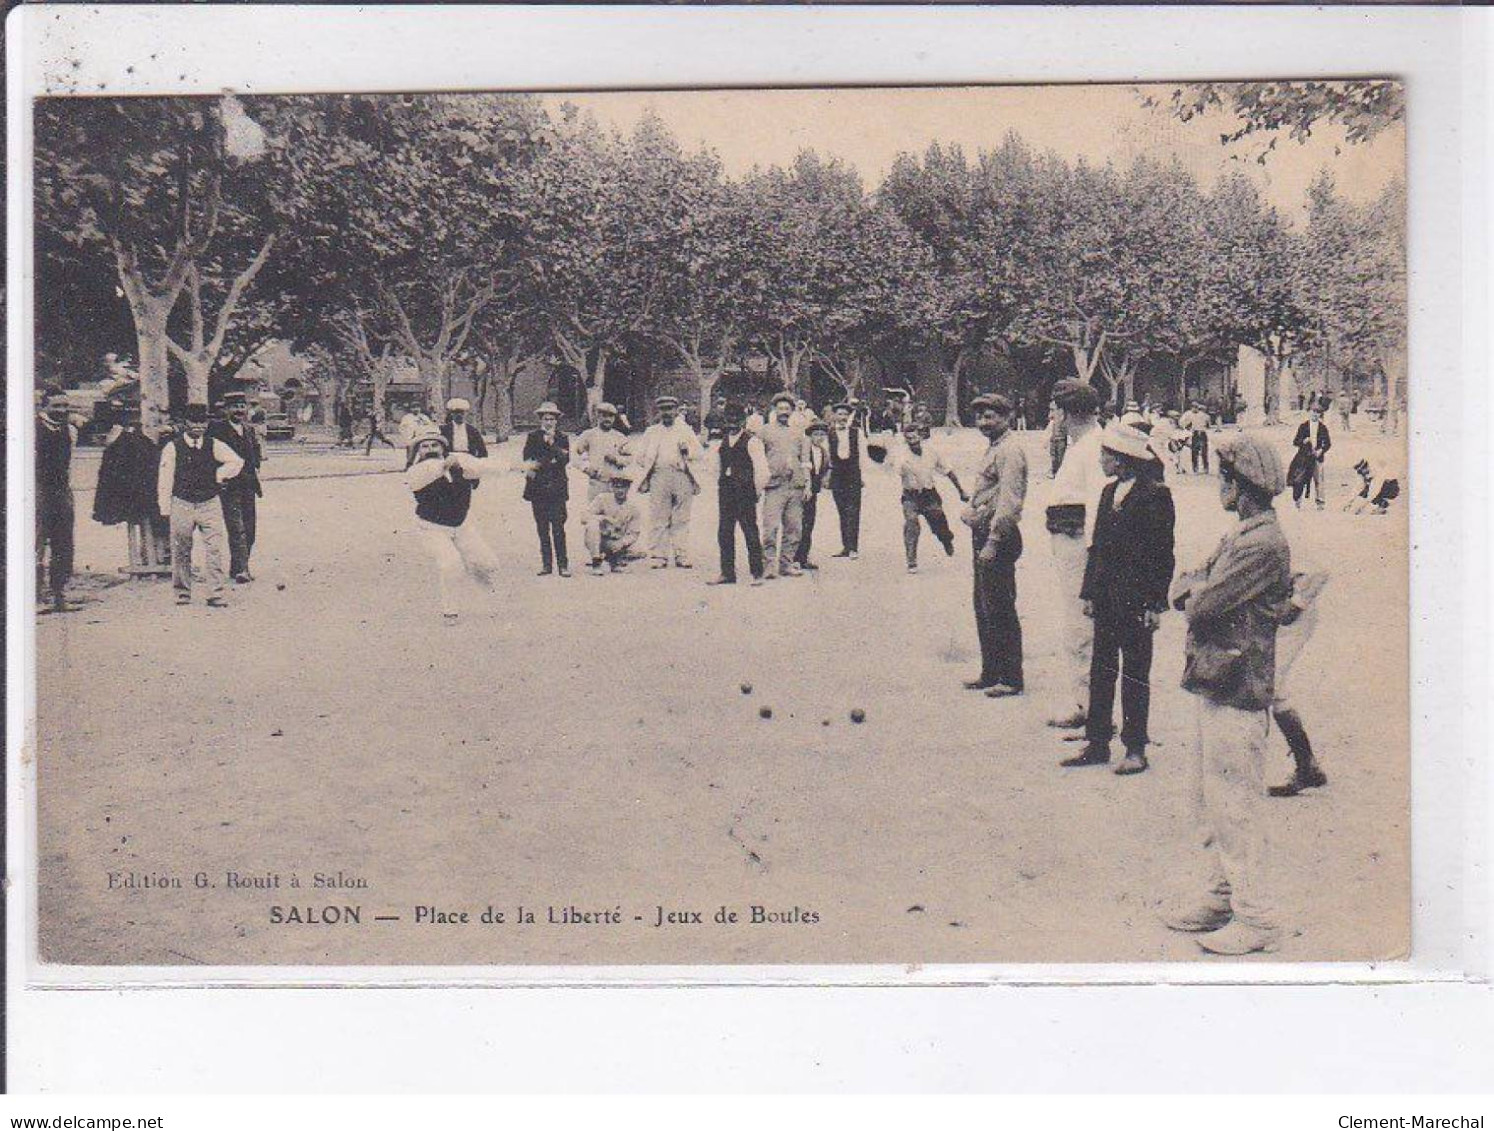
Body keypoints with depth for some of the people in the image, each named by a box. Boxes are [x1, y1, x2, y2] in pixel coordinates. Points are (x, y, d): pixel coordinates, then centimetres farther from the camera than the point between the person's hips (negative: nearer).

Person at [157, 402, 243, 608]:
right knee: (181, 551, 6)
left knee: (214, 550, -6)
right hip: (182, 504, -1)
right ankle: (182, 593, 18)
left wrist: (219, 475, 4)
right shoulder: (172, 448, -2)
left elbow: (236, 462, 15)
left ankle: (215, 594, -4)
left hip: (210, 503, 1)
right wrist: (165, 509, -4)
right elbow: (165, 480, -1)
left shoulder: (213, 446, 4)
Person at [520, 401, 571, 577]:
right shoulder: (532, 437, 11)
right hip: (538, 488, 2)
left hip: (557, 489, -2)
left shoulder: (563, 438, 9)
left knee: (558, 527, -8)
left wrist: (552, 444, -12)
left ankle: (563, 564, -6)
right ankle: (546, 564, 7)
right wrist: (551, 461, -11)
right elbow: (526, 460, 1)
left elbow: (566, 459, -4)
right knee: (542, 528, 2)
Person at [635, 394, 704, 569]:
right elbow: (643, 456, 21)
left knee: (682, 520, -2)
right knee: (659, 519, -4)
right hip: (659, 476, 1)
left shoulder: (686, 430, 18)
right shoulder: (651, 432, 21)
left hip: (682, 476, 0)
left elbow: (699, 452, 12)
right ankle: (660, 556, -2)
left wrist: (688, 450, -8)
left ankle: (682, 556, 0)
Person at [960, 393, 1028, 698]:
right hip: (984, 535, 10)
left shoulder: (1010, 451, -15)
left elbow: (1009, 502, -22)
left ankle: (1011, 679, 0)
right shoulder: (993, 448, 17)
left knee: (1000, 609, -6)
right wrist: (970, 511, 11)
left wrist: (993, 542, -23)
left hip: (998, 536, -10)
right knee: (984, 607, 15)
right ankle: (991, 672, 23)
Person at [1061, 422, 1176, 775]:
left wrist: (1156, 603, -14)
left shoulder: (1155, 495, -10)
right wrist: (1089, 592, 11)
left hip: (1136, 600, -7)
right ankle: (1097, 743, 16)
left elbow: (1163, 554, -11)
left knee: (1135, 673, 2)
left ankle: (1135, 748, 10)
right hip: (1106, 598, 7)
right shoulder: (1109, 493, 12)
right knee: (1101, 669, 9)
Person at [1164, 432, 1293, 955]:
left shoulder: (1264, 545, -18)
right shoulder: (1241, 536, 14)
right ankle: (1222, 896, 29)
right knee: (1209, 800, 18)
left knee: (1235, 806, -4)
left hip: (1236, 694, -10)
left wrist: (1194, 588, -1)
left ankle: (1255, 918, 4)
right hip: (1212, 686, 10)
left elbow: (1201, 605, -21)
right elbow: (1182, 592, 12)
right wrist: (1198, 587, -8)